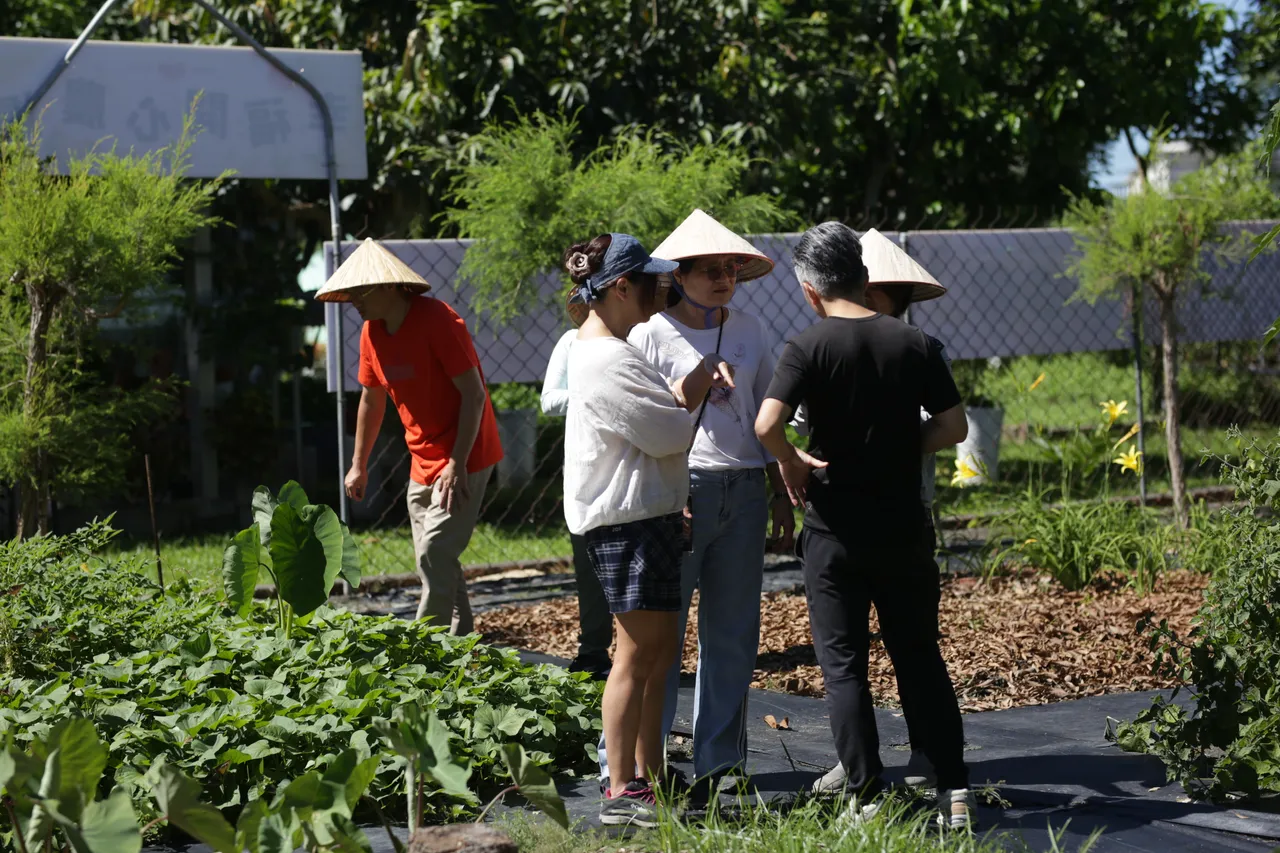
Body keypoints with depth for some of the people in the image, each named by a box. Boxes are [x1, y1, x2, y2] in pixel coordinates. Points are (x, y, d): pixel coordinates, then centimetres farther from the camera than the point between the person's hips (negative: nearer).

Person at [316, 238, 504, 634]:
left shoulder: (437, 320, -18)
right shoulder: (372, 332, 5)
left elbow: (474, 394, -20)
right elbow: (372, 398, 18)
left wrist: (457, 464, -23)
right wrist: (359, 464, 18)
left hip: (463, 459, -8)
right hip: (423, 463, 8)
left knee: (435, 553, -15)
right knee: (435, 558, 9)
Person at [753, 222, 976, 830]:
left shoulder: (810, 347, -11)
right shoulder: (913, 344, 0)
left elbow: (767, 424, -24)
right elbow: (953, 427, 1)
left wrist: (793, 463, -6)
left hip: (834, 533, -3)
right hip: (902, 529, 3)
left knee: (843, 666, 6)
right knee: (921, 662, 13)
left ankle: (867, 798, 5)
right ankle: (954, 791, 11)